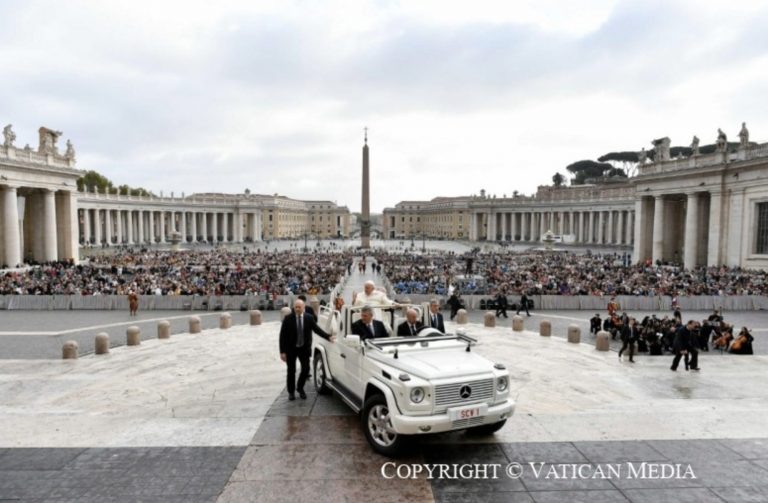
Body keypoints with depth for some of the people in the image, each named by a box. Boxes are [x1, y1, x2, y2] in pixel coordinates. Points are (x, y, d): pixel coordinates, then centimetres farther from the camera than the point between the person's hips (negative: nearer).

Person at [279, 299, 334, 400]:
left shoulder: (309, 318, -4)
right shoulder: (288, 319, -10)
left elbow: (317, 329, -5)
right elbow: (282, 336, -9)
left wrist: (328, 337, -20)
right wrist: (282, 351, -13)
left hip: (304, 348, 2)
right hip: (291, 349, -2)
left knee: (306, 369, 3)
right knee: (291, 371, 7)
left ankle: (300, 388, 28)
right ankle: (291, 391, 26)